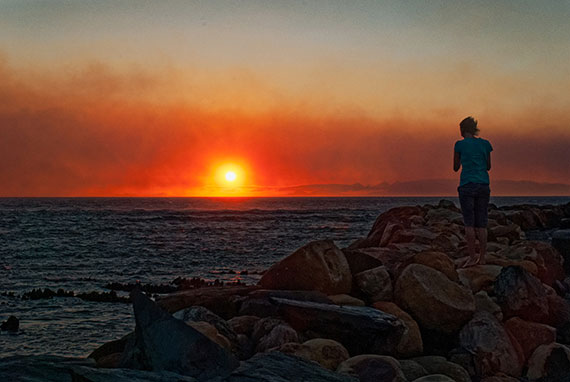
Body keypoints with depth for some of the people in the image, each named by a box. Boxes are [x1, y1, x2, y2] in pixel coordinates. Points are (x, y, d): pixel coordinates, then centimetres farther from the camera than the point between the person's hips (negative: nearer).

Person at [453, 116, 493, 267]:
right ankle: (482, 257, 6)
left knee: (469, 223, -3)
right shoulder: (485, 144, 8)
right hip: (483, 185, 4)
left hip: (467, 185, -4)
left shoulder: (460, 144, -2)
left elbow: (456, 167, 7)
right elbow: (488, 167, 16)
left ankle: (472, 256, -8)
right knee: (481, 223, 5)